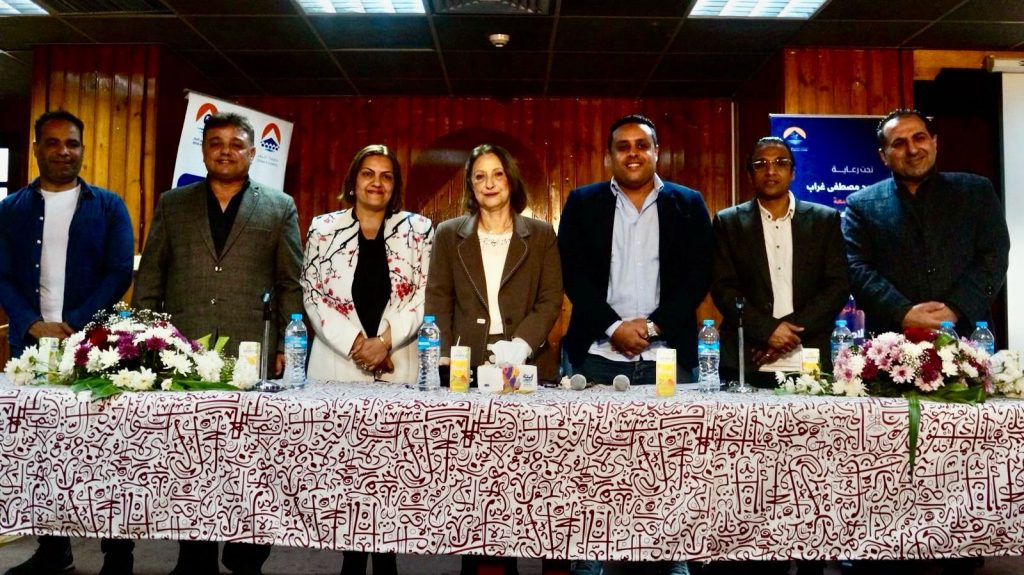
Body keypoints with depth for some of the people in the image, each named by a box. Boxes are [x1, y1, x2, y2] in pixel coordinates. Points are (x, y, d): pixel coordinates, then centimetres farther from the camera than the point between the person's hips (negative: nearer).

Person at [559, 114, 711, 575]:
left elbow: (698, 275, 3)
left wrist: (653, 324, -9)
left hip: (668, 356, 0)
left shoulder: (688, 204, 10)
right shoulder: (583, 203, 9)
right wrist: (614, 327, -9)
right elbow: (573, 274, 1)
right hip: (598, 355, 0)